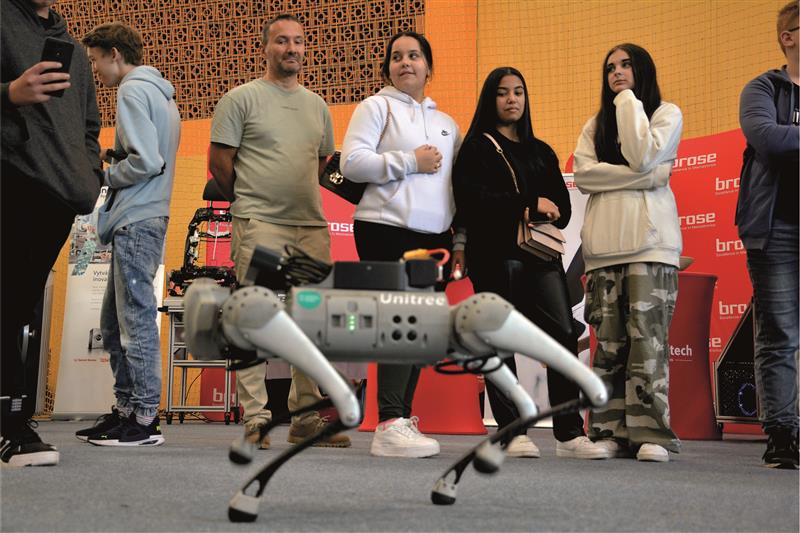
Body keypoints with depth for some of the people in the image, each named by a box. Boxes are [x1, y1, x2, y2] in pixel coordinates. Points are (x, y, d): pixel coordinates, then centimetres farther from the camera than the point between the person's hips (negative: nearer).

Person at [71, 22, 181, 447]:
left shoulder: (133, 90, -8)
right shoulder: (160, 94, 21)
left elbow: (146, 162, -18)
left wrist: (102, 174, -4)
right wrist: (112, 155, 13)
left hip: (136, 221, -10)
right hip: (148, 217, 10)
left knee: (136, 319, -8)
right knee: (115, 321, 13)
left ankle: (145, 419, -6)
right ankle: (126, 409, 18)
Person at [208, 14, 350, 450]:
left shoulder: (317, 105, 18)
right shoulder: (242, 98, 2)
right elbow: (219, 160, 0)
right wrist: (251, 204, 7)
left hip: (312, 227, 6)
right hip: (260, 227, -5)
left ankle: (305, 417, 13)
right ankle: (255, 419, 0)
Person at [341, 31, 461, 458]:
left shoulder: (446, 124, 22)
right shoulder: (376, 107, 5)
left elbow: (458, 185, 23)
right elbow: (352, 162, -8)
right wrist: (410, 162, -10)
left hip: (434, 238, 6)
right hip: (387, 230, -6)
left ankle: (401, 420, 12)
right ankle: (390, 426, -18)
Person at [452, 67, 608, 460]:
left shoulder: (541, 152, 23)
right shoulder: (477, 147, 8)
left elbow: (562, 205, 15)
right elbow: (471, 200, -8)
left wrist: (547, 215, -8)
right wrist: (529, 204, -10)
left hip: (541, 254, 4)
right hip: (494, 255, -3)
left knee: (564, 335, -9)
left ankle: (569, 433, -6)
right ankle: (512, 432, 6)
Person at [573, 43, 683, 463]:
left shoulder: (667, 114, 12)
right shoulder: (596, 124, 22)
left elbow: (643, 156, -7)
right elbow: (583, 174, 4)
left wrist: (628, 100, 1)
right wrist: (642, 177, -6)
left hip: (649, 240, -3)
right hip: (605, 243, 3)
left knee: (647, 335, -11)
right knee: (608, 341, -1)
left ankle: (651, 433, -9)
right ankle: (610, 432, 1)